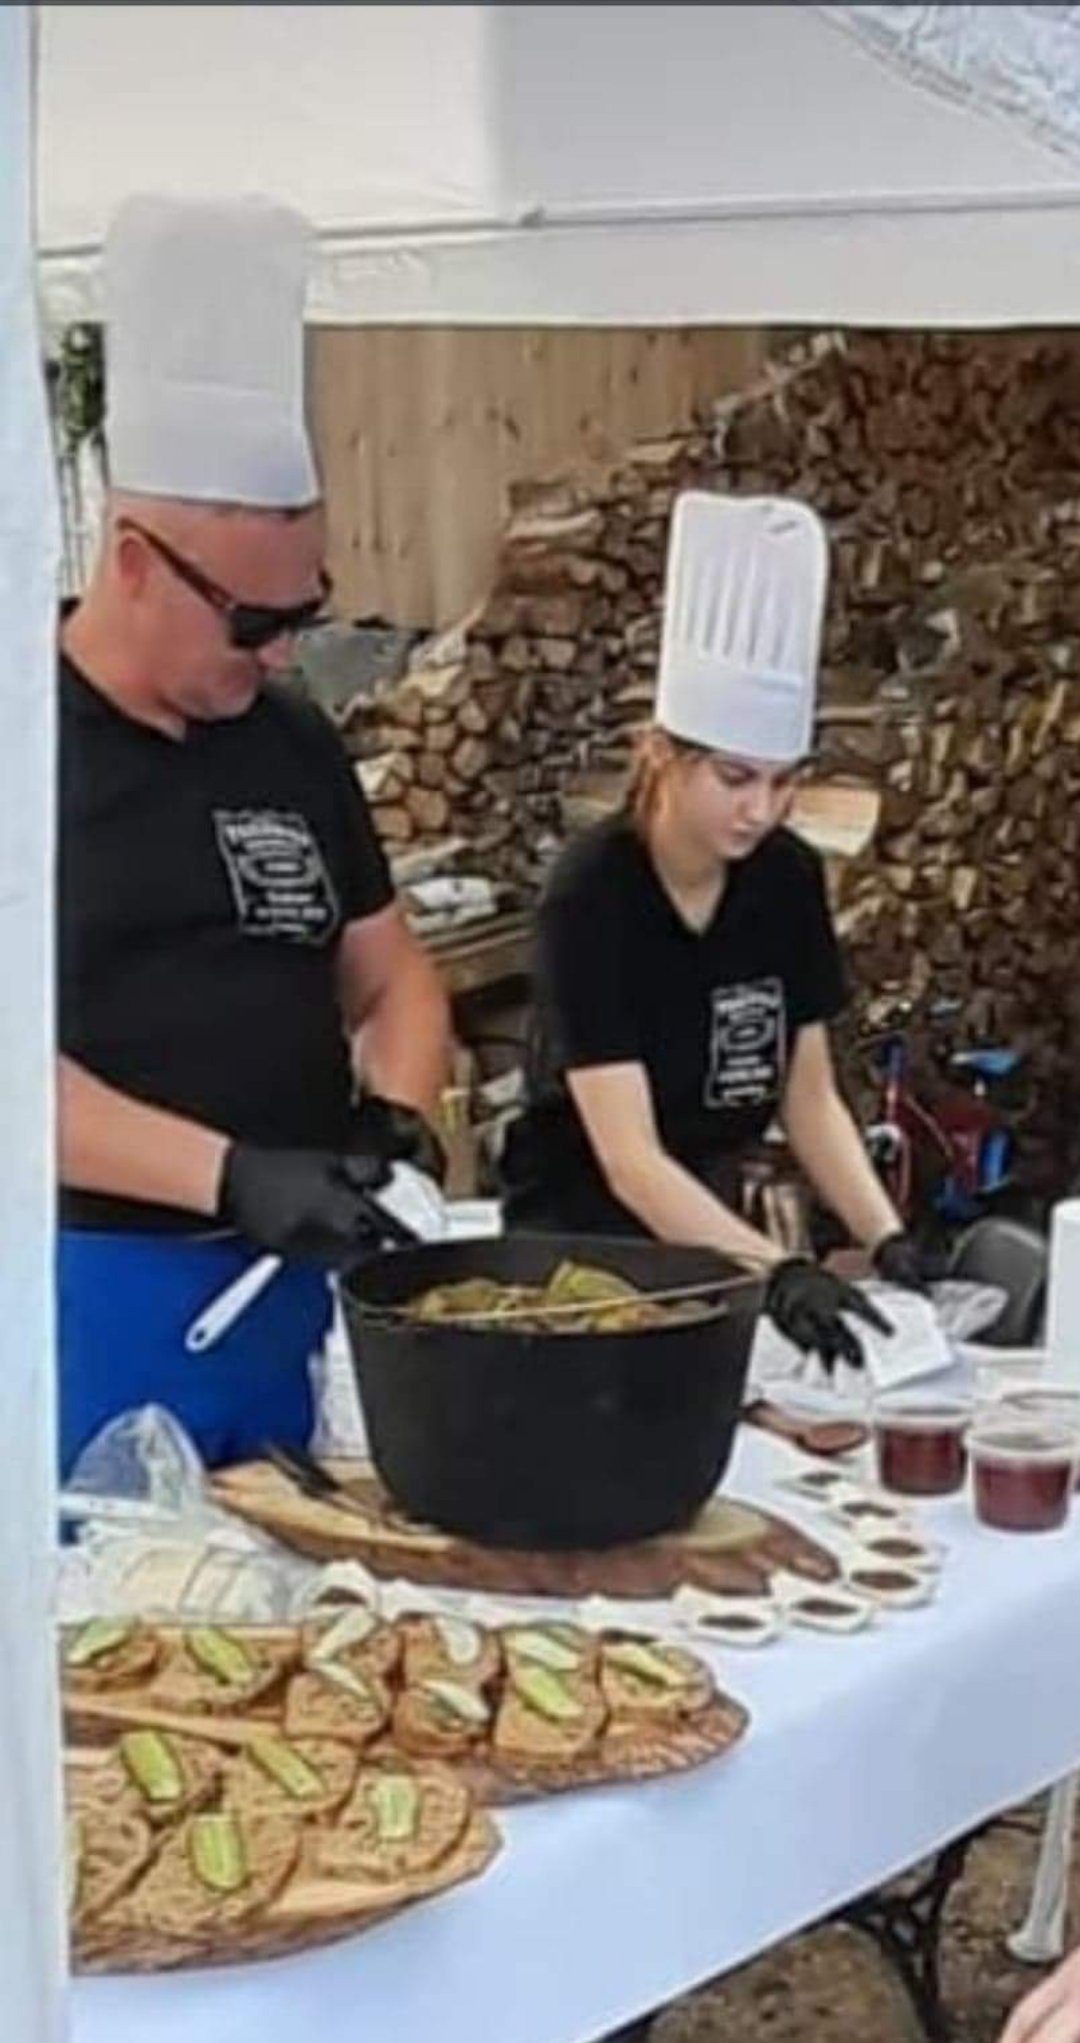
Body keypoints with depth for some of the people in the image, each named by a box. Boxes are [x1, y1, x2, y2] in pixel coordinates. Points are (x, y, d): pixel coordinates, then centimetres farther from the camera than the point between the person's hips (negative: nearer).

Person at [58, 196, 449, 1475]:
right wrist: (233, 1175, -24)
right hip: (91, 1291, -5)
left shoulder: (294, 742, 8)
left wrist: (395, 1111, -4)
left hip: (290, 1280, 6)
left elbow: (390, 981, 16)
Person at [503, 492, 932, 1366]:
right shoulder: (590, 898, -21)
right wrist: (778, 1271, -39)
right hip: (580, 1237, -4)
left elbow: (811, 1096, 1)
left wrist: (886, 1238, -14)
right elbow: (628, 1158, -27)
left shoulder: (790, 881, -5)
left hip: (708, 1226, 5)